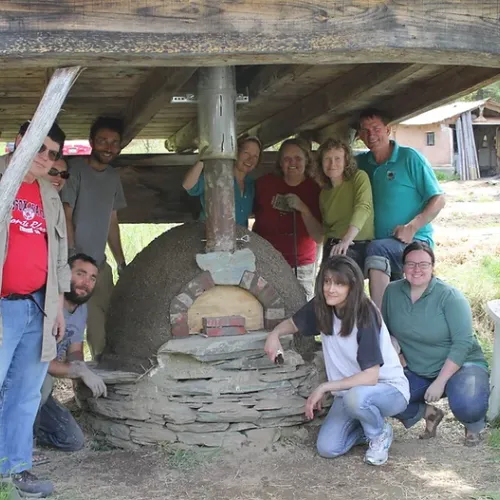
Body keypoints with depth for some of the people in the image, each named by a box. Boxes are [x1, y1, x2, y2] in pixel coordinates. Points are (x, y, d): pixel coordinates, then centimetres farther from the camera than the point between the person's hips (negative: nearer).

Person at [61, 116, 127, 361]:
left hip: (99, 264, 6)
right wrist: (74, 257, -18)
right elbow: (65, 216, -12)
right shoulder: (75, 169, -7)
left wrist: (121, 262, 14)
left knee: (106, 320, 4)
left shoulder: (113, 177, 13)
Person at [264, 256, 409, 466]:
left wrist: (325, 387, -26)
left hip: (389, 389, -5)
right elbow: (292, 323, 14)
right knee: (327, 448, -15)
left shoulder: (364, 314, -23)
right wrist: (275, 334, -8)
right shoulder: (321, 307, -6)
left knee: (355, 396, -39)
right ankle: (367, 426, 15)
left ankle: (380, 433, -5)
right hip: (349, 391, 5)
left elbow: (370, 377, -27)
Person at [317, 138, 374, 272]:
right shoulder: (324, 192, 18)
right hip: (332, 246, 6)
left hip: (360, 245, -6)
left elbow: (363, 208, -19)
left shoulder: (359, 177, -2)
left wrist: (346, 240, -32)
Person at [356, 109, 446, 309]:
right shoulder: (362, 162, 11)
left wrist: (412, 227, -19)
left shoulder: (409, 158, -4)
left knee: (377, 249, -32)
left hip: (415, 243, -7)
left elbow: (438, 199, -6)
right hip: (384, 247, 7)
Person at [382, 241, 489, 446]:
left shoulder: (450, 296, -15)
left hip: (459, 366, -4)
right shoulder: (393, 292, -2)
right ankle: (428, 413, 10)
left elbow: (463, 343, -19)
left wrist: (440, 382, -24)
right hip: (416, 372, 5)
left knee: (468, 405, -36)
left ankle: (473, 427, 5)